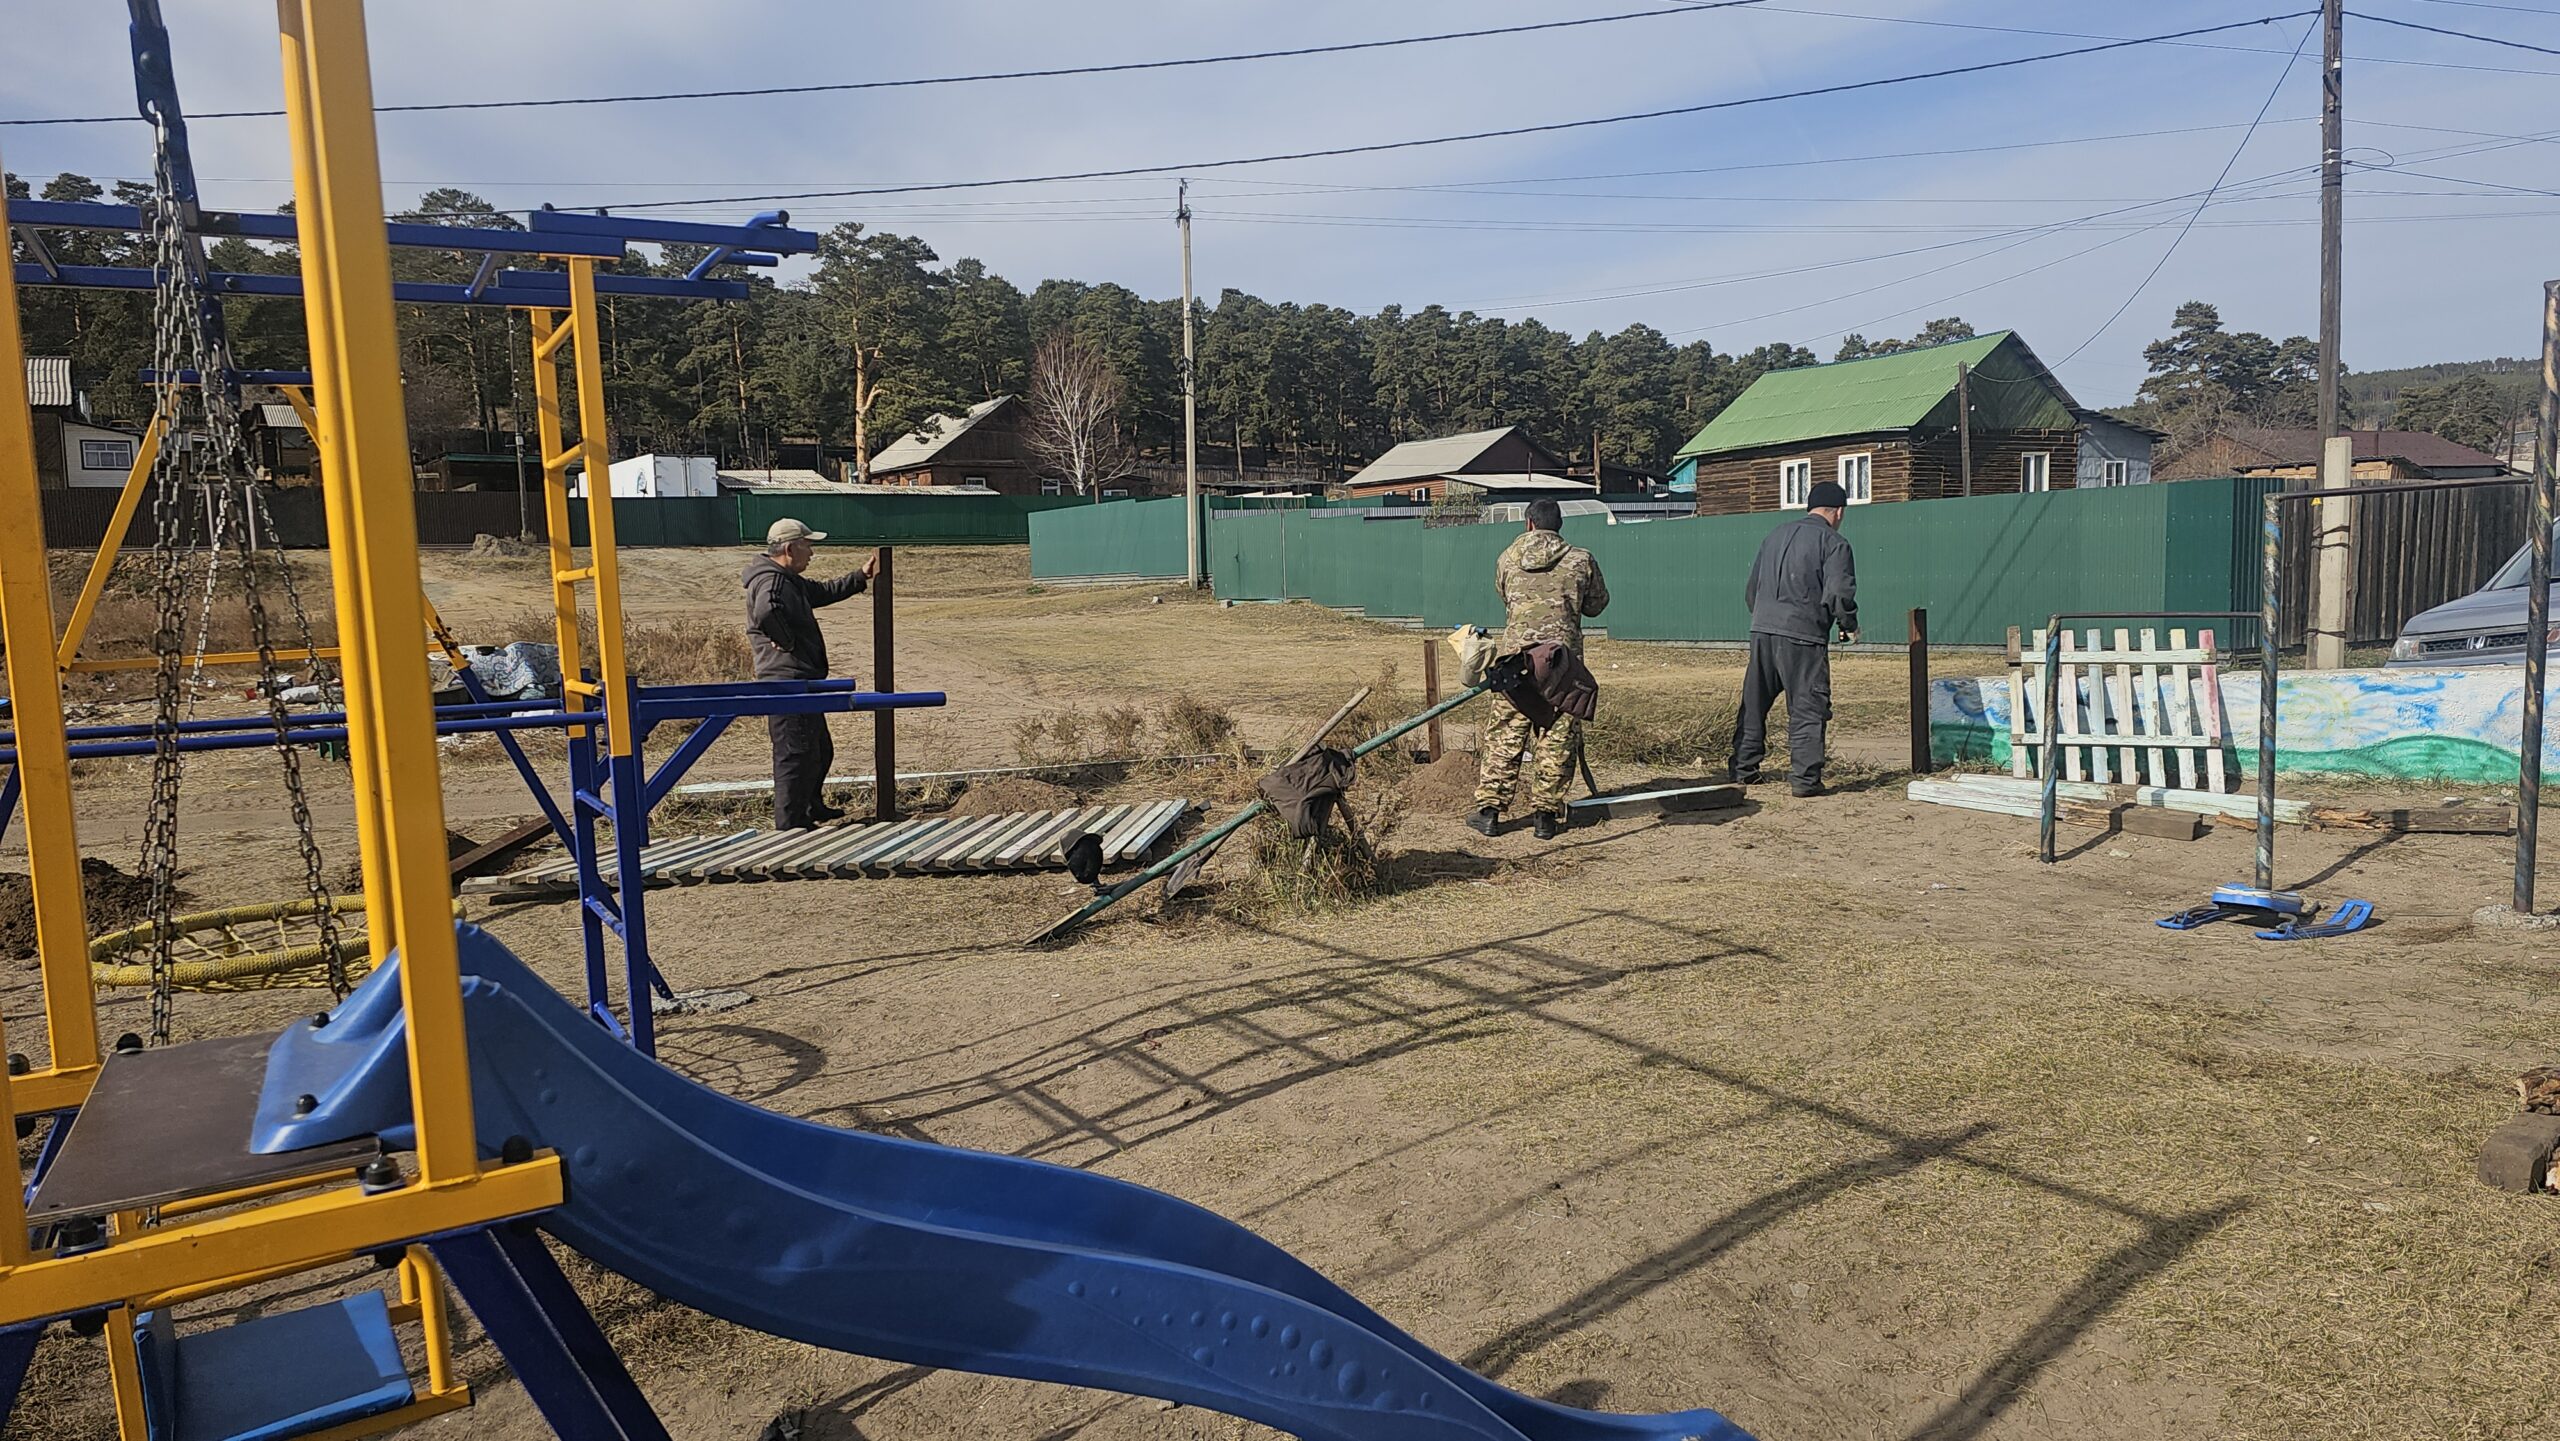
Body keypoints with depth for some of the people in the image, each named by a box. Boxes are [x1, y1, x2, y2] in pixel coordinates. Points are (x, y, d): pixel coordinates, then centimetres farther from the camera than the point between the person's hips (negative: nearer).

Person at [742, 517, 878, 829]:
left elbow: (823, 592, 34)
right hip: (787, 680, -11)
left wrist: (861, 577, 32)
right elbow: (766, 612, -38)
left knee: (821, 750, 24)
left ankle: (811, 808, 41)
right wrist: (787, 641, -23)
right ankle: (790, 824, 0)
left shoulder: (790, 580, 18)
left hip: (801, 680, 11)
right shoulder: (770, 581, -17)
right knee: (796, 753, -7)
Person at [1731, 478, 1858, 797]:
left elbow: (1751, 588, 22)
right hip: (1803, 636, -6)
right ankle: (1804, 777, -5)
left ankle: (1743, 770, 22)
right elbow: (1838, 594, -13)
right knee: (1808, 707, -1)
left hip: (1761, 630, 6)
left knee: (1753, 704, 15)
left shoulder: (1775, 535, 18)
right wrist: (1849, 626, 4)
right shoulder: (1833, 542, -3)